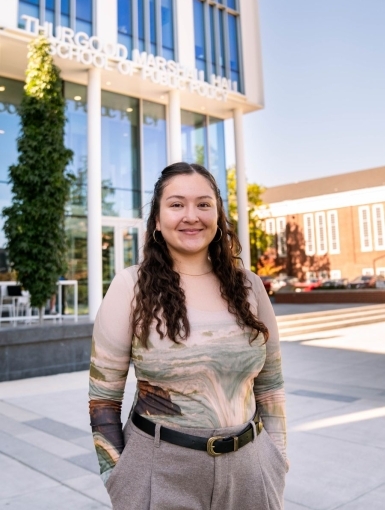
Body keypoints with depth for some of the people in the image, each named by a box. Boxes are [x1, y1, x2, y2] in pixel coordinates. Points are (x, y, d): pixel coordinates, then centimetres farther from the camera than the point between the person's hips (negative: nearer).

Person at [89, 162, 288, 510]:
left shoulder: (248, 286, -1)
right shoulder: (132, 287, -11)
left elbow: (270, 384, 7)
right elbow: (103, 392, -6)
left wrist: (276, 464, 6)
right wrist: (116, 475, -5)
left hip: (246, 468, 3)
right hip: (160, 470, -3)